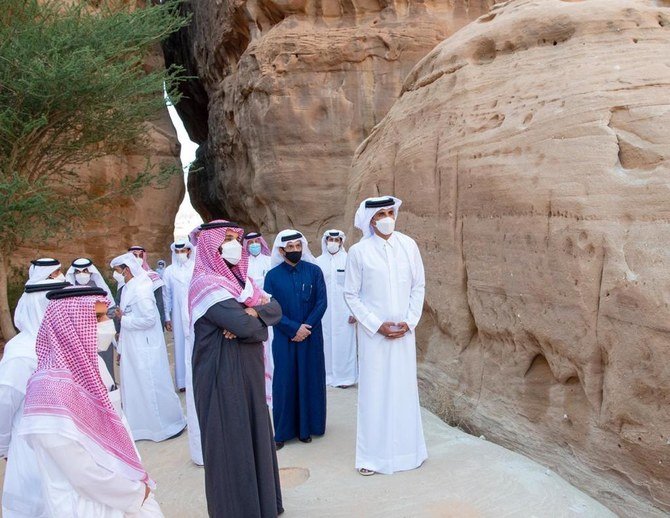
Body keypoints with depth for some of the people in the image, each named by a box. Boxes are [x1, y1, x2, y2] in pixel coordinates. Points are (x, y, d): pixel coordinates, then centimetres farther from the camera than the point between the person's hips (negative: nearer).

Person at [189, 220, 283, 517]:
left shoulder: (242, 279, 10)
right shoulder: (207, 284, -17)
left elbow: (276, 309, 1)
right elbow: (245, 325, -27)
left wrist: (251, 313, -17)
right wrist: (253, 319, -6)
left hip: (249, 372, 9)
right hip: (223, 376, -8)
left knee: (255, 434, 18)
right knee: (230, 441, 4)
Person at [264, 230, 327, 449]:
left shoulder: (314, 271, -1)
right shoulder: (272, 276, -2)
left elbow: (322, 302, -4)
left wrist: (306, 328, -13)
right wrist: (294, 328, -14)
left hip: (311, 338, 1)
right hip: (284, 338, -1)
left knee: (310, 380, 7)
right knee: (284, 382, 4)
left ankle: (306, 427, 20)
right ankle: (283, 431, 15)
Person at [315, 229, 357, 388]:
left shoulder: (348, 260, -3)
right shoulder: (318, 262, 4)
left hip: (343, 310, -2)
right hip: (324, 310, 2)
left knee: (344, 340, 0)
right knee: (326, 341, 5)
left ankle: (344, 376, 11)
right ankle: (327, 375, 18)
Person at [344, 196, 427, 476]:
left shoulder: (408, 245, 0)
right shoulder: (359, 251, -7)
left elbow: (418, 286, 5)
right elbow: (351, 295, -3)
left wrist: (409, 321, -4)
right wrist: (378, 325, -9)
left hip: (404, 331, 2)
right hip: (373, 332, -2)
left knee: (405, 387, 11)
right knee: (374, 390, 4)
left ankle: (407, 447, 27)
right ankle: (372, 454, 17)